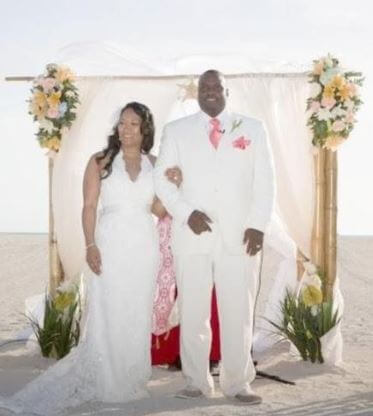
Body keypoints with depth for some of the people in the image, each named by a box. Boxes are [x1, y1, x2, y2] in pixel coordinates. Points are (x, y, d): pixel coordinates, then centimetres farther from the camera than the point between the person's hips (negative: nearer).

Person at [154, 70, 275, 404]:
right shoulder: (176, 131, 11)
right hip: (192, 235, 0)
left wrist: (258, 225, -5)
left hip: (239, 235, 0)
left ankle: (238, 383, 9)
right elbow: (160, 177, 5)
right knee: (192, 312, 2)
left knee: (238, 312, 0)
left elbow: (265, 180, 6)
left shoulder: (253, 129, 11)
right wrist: (186, 213, -9)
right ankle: (197, 381, 12)